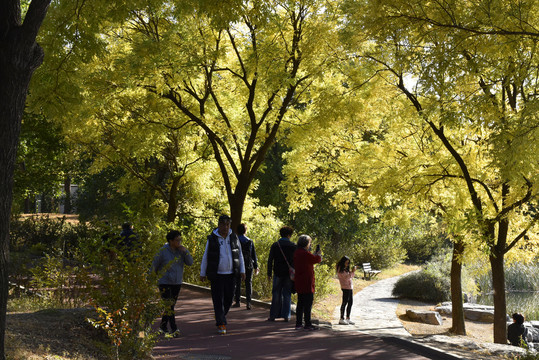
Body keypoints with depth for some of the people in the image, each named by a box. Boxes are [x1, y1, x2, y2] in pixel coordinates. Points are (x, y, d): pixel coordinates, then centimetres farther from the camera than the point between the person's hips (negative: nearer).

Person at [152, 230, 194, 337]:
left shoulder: (181, 250, 1)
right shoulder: (163, 251, -11)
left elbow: (190, 263, -3)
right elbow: (154, 265, -2)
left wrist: (185, 251, -17)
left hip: (177, 283, 5)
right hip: (164, 283, -5)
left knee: (170, 306, 11)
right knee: (169, 305, -13)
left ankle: (163, 327, 24)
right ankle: (174, 329, -16)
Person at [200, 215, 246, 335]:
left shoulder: (234, 237, 6)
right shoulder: (212, 239, -3)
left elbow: (240, 255, 11)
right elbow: (205, 257, 3)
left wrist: (242, 271, 5)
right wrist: (203, 273, 3)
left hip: (230, 274, 3)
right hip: (216, 275, -3)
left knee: (229, 298, 8)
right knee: (218, 299, -5)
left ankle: (220, 317, 31)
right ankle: (221, 324, -2)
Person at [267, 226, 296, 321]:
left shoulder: (275, 245, 1)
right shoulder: (293, 246, -1)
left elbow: (270, 260, 1)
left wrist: (269, 273, 5)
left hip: (278, 273, 1)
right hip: (289, 274, -1)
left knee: (276, 294, 6)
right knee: (287, 294, 5)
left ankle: (273, 315, 4)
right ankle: (286, 315, 5)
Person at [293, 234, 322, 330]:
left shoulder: (296, 253, 11)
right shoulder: (305, 253, -18)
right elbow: (317, 259, -9)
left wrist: (314, 255, 20)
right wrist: (318, 254, 11)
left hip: (299, 283, 9)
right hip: (307, 283, -9)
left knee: (300, 303, 14)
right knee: (308, 303, -4)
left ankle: (298, 323, 16)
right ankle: (307, 324, -2)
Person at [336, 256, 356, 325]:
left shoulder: (346, 269, 17)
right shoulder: (340, 270, -8)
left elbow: (351, 277, 21)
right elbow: (346, 278, -16)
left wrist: (353, 272, 5)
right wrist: (352, 272, -16)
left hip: (350, 287, 9)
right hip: (345, 287, -9)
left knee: (350, 302, 9)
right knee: (345, 302, -8)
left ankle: (348, 318, 16)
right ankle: (341, 319, -5)